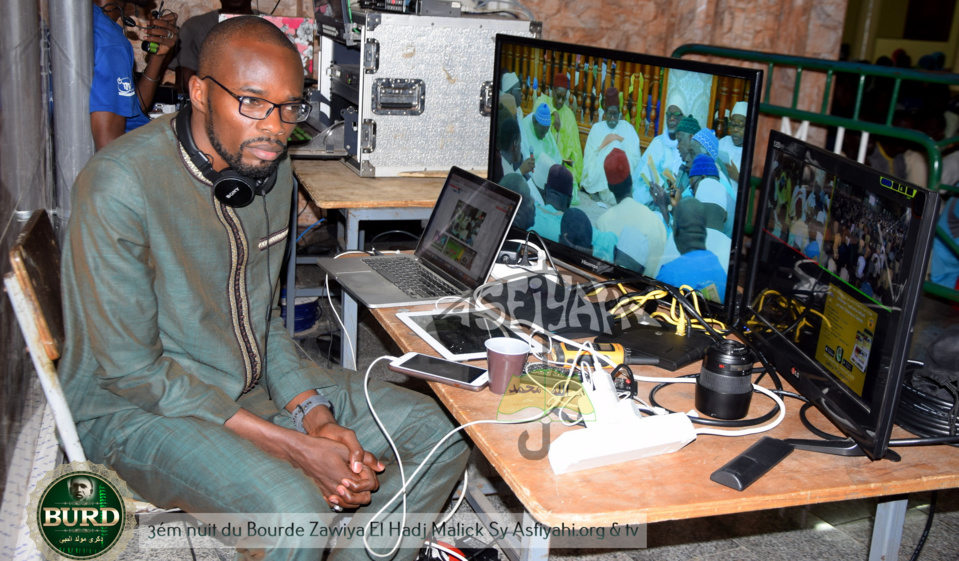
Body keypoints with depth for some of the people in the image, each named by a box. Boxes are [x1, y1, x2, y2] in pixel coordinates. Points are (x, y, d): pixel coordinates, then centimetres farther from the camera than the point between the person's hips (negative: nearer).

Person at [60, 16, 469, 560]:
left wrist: (315, 417, -8)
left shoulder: (271, 167, 1)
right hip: (135, 408, -7)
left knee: (439, 432, -3)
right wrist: (293, 446, -24)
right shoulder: (120, 185, -23)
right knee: (294, 508, -34)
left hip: (255, 383, 7)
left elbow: (264, 317, 8)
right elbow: (132, 371, -22)